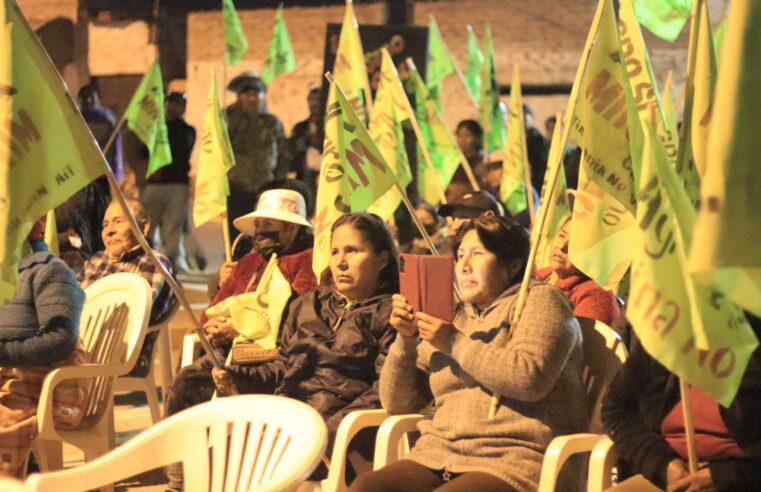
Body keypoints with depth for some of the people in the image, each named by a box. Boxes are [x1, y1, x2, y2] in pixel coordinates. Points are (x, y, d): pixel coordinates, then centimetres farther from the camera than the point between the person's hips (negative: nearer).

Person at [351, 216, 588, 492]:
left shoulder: (538, 301, 7)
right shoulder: (452, 317, 22)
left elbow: (530, 380, -14)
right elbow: (397, 404, 19)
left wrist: (455, 344, -9)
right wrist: (406, 339, 4)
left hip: (511, 459, -6)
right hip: (439, 455, 6)